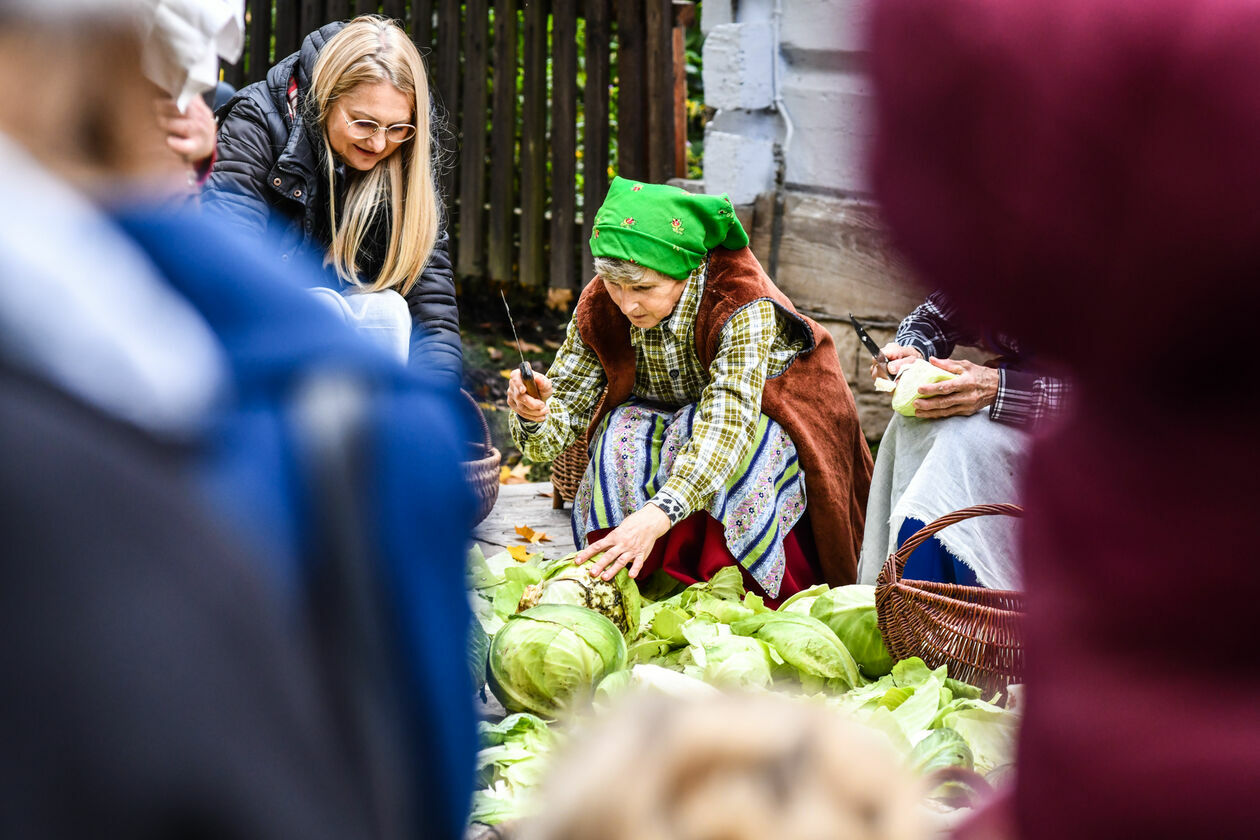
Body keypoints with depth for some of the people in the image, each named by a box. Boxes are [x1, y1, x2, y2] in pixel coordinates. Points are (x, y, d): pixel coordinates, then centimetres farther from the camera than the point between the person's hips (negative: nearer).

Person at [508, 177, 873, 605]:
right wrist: (534, 414, -40)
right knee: (622, 433, -29)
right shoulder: (600, 308, -17)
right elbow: (564, 411, -13)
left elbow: (726, 425, -43)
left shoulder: (742, 306, -33)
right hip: (661, 422, 4)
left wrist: (657, 515, -56)